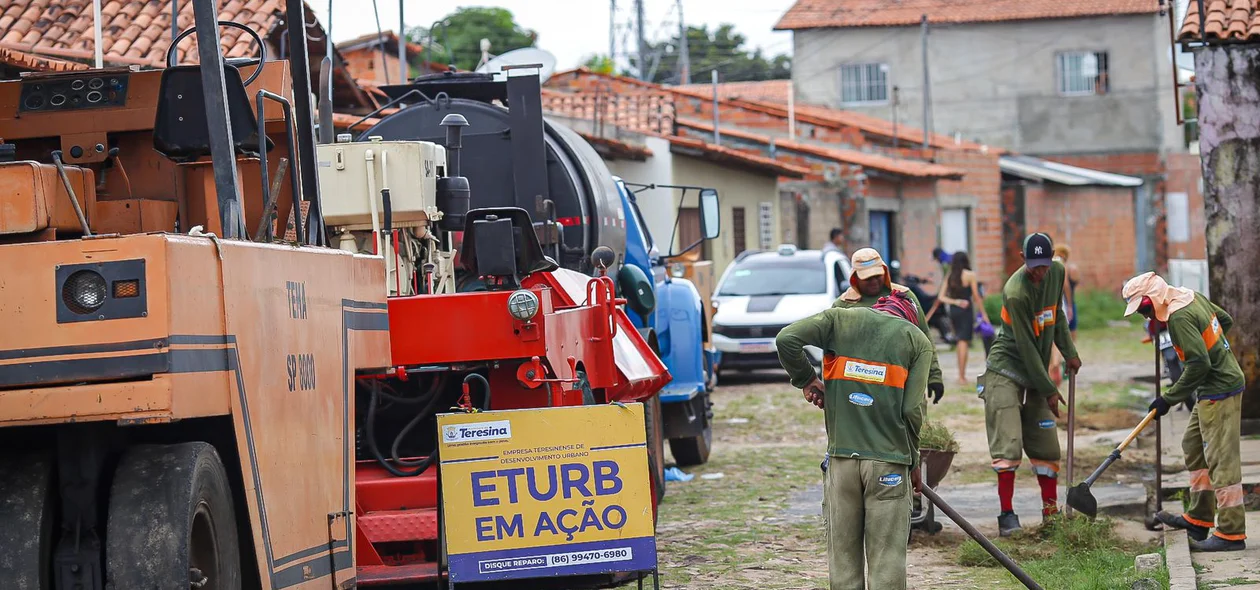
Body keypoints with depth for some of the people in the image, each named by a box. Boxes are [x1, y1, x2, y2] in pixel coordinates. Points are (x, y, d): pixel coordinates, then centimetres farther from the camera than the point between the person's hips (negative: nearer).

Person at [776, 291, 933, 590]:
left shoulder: (840, 318, 8)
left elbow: (786, 339, -5)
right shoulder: (917, 340, 6)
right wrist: (912, 460, 10)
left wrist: (806, 379, 11)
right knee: (886, 560, 0)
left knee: (843, 554, 9)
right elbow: (912, 409, -2)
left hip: (842, 455, 1)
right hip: (889, 460, -1)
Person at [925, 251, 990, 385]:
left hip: (953, 311, 5)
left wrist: (955, 302, -4)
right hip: (966, 310, -5)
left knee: (960, 341, 15)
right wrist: (983, 313, 1)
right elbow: (976, 297, -5)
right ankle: (962, 376, -7)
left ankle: (961, 375, 16)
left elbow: (941, 297, 1)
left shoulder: (949, 277, 8)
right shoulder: (970, 275, -5)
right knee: (964, 342, -5)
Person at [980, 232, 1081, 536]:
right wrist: (1049, 390, -16)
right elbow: (1026, 347, -20)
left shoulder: (1056, 272, -1)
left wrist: (1069, 351, 10)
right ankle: (1007, 515, -7)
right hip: (1006, 370, -7)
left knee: (1046, 446, 7)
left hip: (1036, 373, 7)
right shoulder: (1016, 292, -24)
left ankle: (1051, 512, 15)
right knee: (1008, 443, -12)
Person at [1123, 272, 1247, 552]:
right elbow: (1226, 321, 21)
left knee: (1221, 459, -8)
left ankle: (1232, 533, -6)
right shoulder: (1193, 297, 7)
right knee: (1194, 446, 19)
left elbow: (1199, 364, -25)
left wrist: (1169, 399, -17)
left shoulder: (1179, 317, -21)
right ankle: (1199, 519, 26)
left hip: (1219, 391, -11)